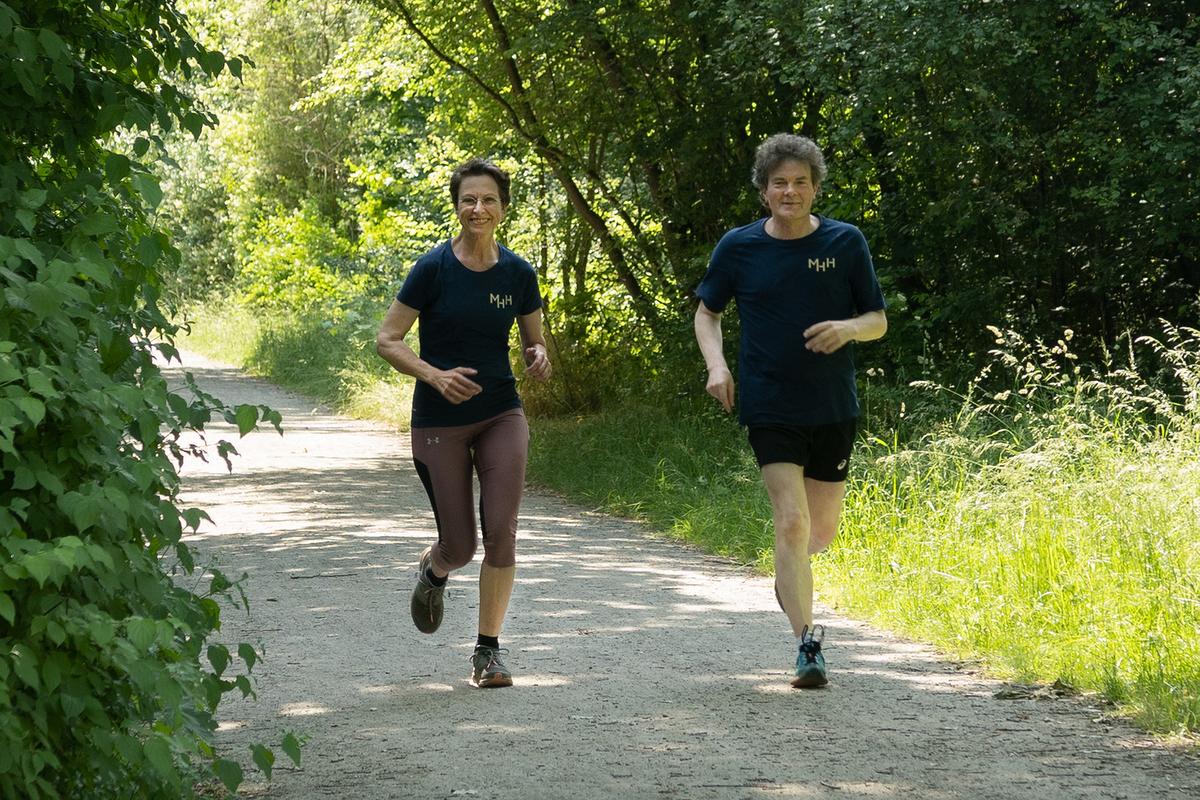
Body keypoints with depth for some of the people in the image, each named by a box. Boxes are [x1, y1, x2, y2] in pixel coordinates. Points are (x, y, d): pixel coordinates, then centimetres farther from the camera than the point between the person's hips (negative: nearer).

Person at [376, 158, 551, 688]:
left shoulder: (518, 274, -1)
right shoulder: (433, 269, -11)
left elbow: (535, 342, 11)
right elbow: (387, 341, -8)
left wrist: (539, 359, -13)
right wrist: (435, 375, -23)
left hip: (501, 415, 2)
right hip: (439, 422, -2)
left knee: (501, 531, -12)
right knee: (459, 547, 2)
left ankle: (488, 650, 2)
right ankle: (432, 571, 41)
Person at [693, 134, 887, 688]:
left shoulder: (845, 243, -2)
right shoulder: (738, 247, -2)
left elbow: (878, 320, 5)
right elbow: (707, 312, 13)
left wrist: (848, 328, -18)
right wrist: (715, 363, -5)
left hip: (833, 410, 2)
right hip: (769, 408, -2)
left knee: (820, 531, 12)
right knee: (791, 522, -15)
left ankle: (790, 577, 47)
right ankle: (807, 645, -12)